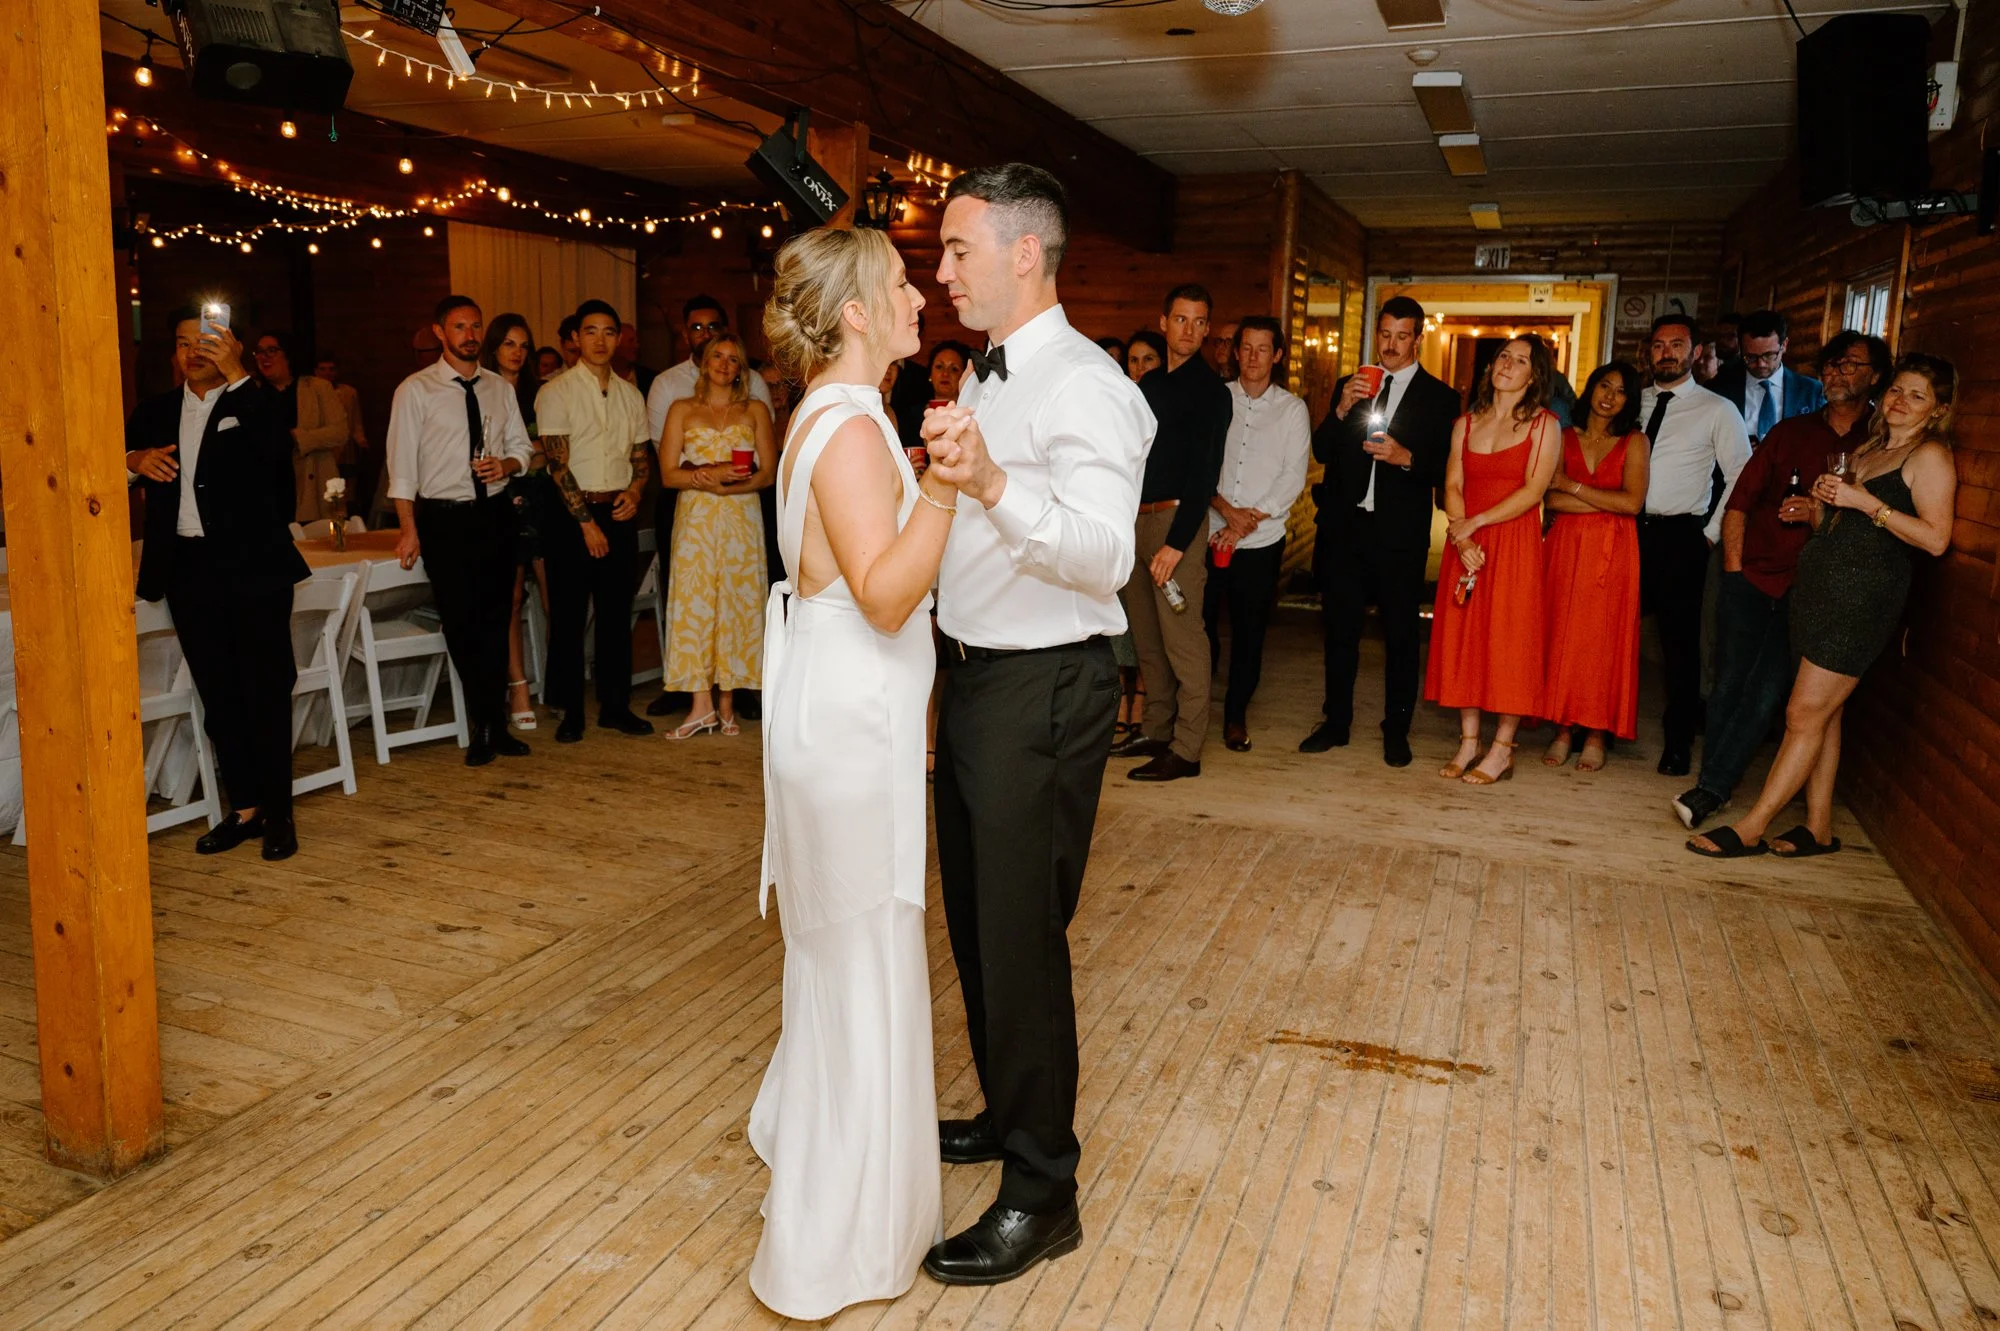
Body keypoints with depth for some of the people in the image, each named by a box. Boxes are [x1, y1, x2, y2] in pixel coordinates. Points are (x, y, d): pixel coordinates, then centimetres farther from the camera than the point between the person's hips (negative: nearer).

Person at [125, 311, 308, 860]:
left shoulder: (255, 402, 1)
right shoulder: (156, 412, 14)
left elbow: (276, 448, -19)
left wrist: (235, 374, -21)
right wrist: (134, 459, -9)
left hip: (252, 566, -5)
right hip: (188, 568, 5)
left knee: (266, 690, -1)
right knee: (218, 695, 8)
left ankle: (277, 812, 6)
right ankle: (243, 807, 16)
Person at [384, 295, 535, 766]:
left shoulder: (501, 389, 10)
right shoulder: (415, 391, -2)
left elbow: (523, 446, 16)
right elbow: (402, 463, -4)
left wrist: (508, 464, -8)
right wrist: (409, 529, -10)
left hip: (496, 514, 4)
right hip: (444, 519, -4)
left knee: (496, 622, 8)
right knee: (462, 626, -1)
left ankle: (493, 726, 17)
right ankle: (485, 727, 11)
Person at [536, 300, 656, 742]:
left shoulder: (631, 395, 11)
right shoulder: (556, 392, -4)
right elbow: (557, 463, -10)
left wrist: (634, 490, -5)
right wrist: (586, 521, -14)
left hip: (620, 513, 4)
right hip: (572, 512, -4)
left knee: (617, 613, 9)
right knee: (569, 615, 1)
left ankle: (615, 706, 18)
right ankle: (571, 712, 11)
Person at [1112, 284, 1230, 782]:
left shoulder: (1210, 389, -5)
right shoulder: (1149, 383, 16)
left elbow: (1205, 472, -12)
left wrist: (1177, 542, -18)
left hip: (1177, 520, -7)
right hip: (1136, 518, 7)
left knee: (1182, 638, -6)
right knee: (1146, 637, 12)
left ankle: (1186, 750, -1)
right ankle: (1155, 731, 23)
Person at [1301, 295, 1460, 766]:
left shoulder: (1439, 397, 2)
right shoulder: (1350, 385, 11)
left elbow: (1445, 468, -4)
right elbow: (1321, 452, 4)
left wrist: (1406, 457, -21)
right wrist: (1342, 409, -11)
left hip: (1400, 533, -3)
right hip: (1346, 527, 3)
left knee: (1401, 635, 4)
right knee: (1340, 629, 9)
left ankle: (1396, 731, 15)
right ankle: (1336, 722, 20)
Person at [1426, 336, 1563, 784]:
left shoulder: (1544, 424, -1)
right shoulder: (1466, 424, 12)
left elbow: (1533, 490, -10)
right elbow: (1452, 487, 4)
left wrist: (1477, 521, -15)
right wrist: (1461, 537, -11)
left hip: (1515, 544, -4)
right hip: (1465, 544, 4)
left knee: (1510, 641, -3)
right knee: (1463, 637, 4)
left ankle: (1502, 750, 4)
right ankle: (1468, 741, 13)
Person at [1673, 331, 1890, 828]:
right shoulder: (1790, 432, 12)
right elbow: (1740, 501, 10)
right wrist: (1733, 566, 1)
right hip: (1752, 577, 2)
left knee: (1767, 689, -7)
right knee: (1729, 683, 2)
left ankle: (1711, 787, -5)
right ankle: (1715, 784, 11)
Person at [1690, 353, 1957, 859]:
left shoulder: (1930, 455, -6)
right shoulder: (1867, 449, 19)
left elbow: (1936, 538, -16)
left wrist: (1865, 502, -19)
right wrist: (1818, 504, 3)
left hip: (1863, 595, -8)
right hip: (1821, 584, 8)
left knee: (1805, 714, -6)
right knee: (1823, 713, 10)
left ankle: (1751, 828, -1)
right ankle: (1819, 827, 18)